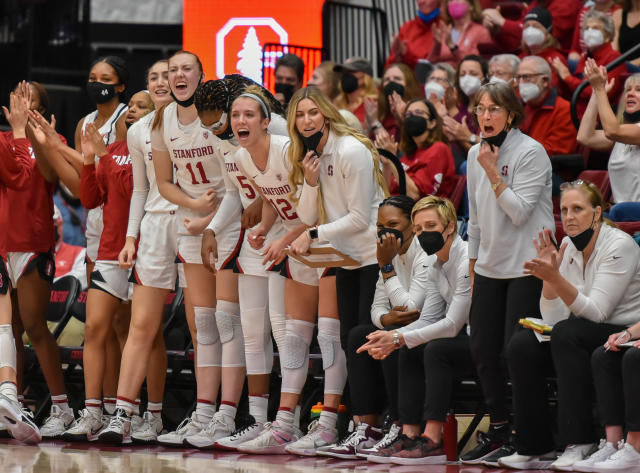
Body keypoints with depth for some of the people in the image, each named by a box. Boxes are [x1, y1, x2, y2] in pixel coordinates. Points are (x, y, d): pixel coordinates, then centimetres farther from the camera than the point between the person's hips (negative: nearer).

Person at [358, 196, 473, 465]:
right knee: (409, 353, -5)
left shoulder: (468, 261, -19)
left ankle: (432, 443, -30)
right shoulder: (435, 269, 11)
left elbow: (452, 324, -22)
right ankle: (410, 437, -12)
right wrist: (390, 338, -13)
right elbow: (428, 320, 6)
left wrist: (399, 338, -22)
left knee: (436, 349, -27)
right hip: (467, 341, 9)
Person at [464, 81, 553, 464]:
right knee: (484, 352, 5)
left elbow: (519, 212, -17)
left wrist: (493, 171, -17)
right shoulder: (476, 154, 11)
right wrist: (472, 268, 18)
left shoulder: (531, 152, -10)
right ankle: (499, 430, 17)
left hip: (526, 267, -7)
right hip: (489, 269, 7)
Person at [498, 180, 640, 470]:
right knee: (522, 345, -17)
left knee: (566, 335, -33)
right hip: (584, 338, 7)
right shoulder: (567, 247, 5)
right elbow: (553, 319, 1)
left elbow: (596, 313, -22)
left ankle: (579, 443, -31)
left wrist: (555, 278, -29)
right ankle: (535, 447, -13)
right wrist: (548, 276, -13)